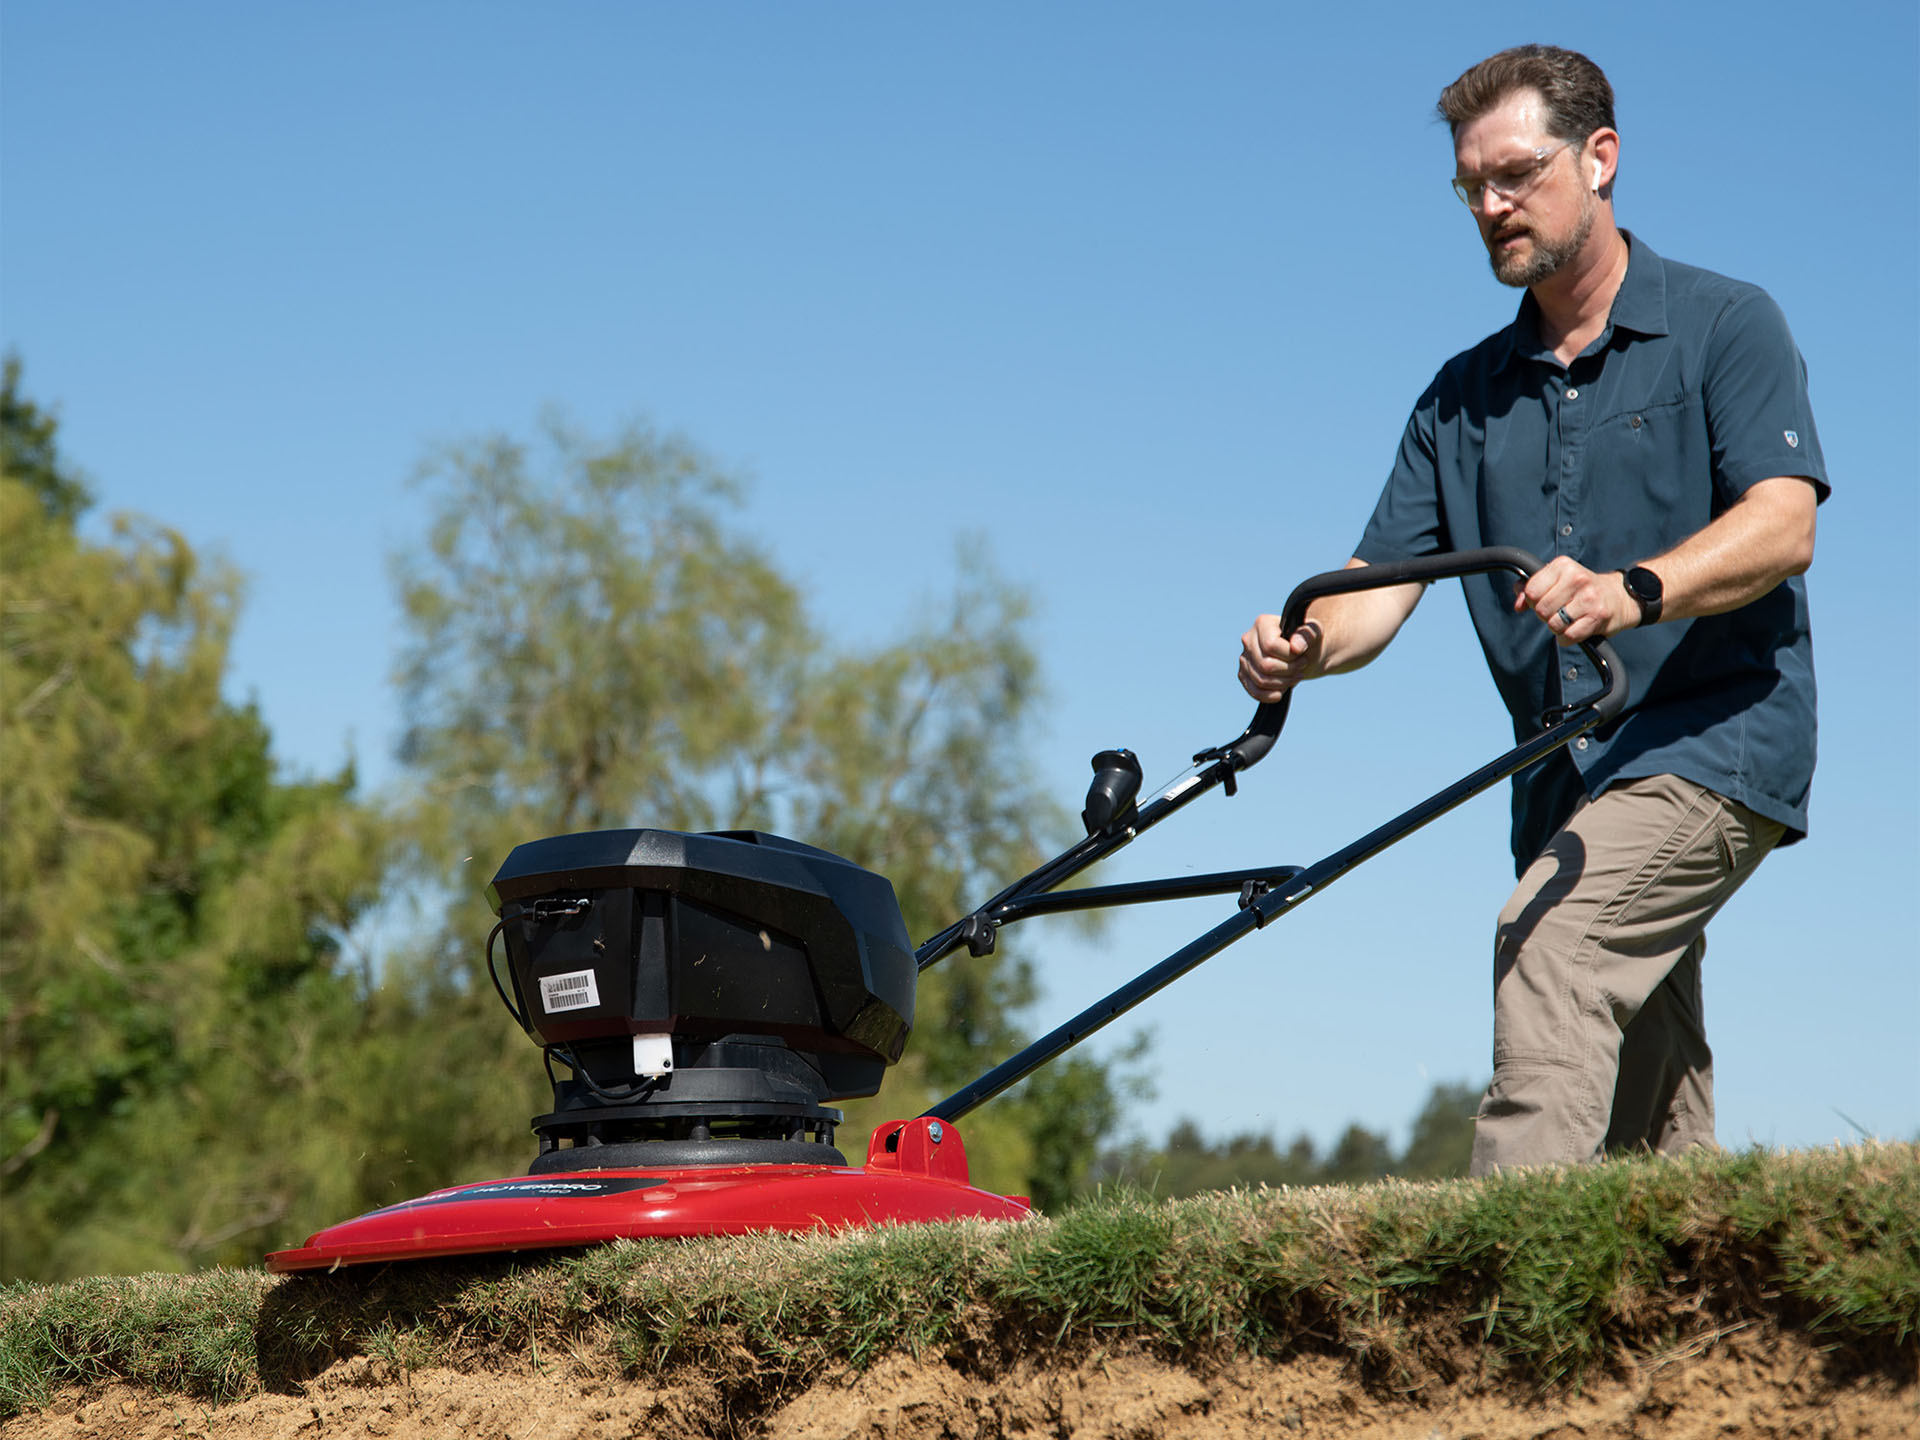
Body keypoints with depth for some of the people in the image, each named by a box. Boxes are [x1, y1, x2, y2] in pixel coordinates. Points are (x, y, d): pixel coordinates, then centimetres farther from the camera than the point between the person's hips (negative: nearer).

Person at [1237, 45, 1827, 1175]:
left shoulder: (1726, 326, -1)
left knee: (1547, 941, -28)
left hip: (1716, 733, -6)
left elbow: (1781, 525, -16)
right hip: (1565, 780, 7)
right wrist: (1303, 646, -19)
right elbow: (1380, 585, 5)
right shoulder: (1464, 399, 14)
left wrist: (1631, 591, -35)